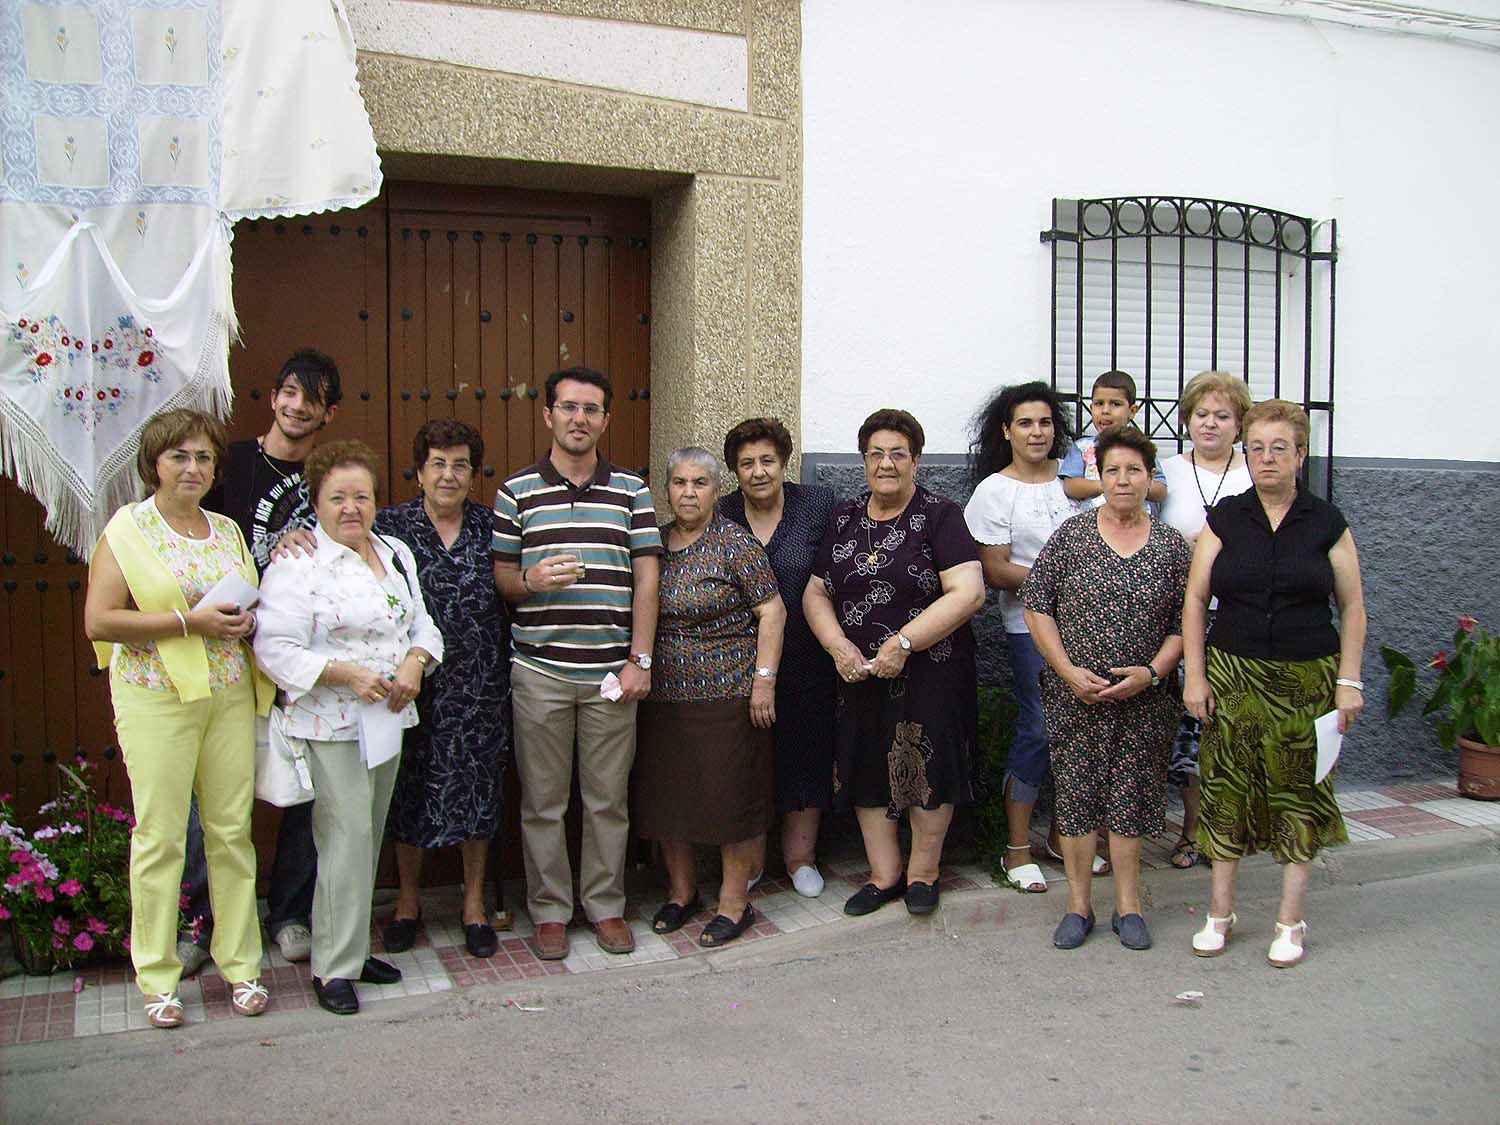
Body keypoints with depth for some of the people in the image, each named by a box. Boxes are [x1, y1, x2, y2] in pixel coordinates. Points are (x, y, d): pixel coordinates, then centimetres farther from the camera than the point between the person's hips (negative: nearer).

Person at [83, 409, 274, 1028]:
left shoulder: (227, 530, 14)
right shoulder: (128, 529, -3)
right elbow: (98, 621, -11)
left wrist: (245, 620, 1)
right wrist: (189, 621, -16)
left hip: (229, 695, 5)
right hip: (157, 699, -5)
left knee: (233, 830, 7)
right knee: (161, 836, -1)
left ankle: (240, 964, 18)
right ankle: (158, 977, 13)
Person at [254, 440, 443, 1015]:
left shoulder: (396, 553, 12)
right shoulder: (297, 564, -10)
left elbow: (422, 624, 16)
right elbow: (275, 648, -16)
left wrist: (414, 663, -5)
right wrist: (347, 674, -22)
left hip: (387, 719, 7)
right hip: (330, 726, -7)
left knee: (369, 836, 14)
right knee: (347, 836, -9)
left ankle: (353, 947, 27)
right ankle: (334, 967, 3)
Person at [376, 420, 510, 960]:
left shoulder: (490, 526, 4)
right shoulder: (390, 525, -1)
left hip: (480, 686, 1)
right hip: (413, 685, -1)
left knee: (476, 788, 7)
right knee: (410, 789, 8)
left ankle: (475, 903, 22)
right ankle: (408, 901, 26)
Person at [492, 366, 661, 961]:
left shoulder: (631, 491, 7)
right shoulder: (517, 490, 5)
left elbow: (646, 578, 4)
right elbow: (499, 575, 7)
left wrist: (640, 659, -3)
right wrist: (531, 582, -16)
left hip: (611, 670, 1)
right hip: (539, 670, 0)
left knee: (608, 799, 8)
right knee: (542, 800, 6)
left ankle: (606, 905, 23)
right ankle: (549, 910, 21)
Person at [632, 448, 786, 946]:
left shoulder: (735, 544, -7)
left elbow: (771, 611, -8)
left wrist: (764, 679, -14)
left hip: (728, 695, -5)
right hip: (662, 695, 6)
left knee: (729, 797, 1)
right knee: (665, 794, 11)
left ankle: (734, 903, 14)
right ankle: (682, 891, 27)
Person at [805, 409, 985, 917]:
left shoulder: (939, 515, -5)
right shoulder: (844, 519, 10)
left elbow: (968, 593, -16)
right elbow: (816, 593, 10)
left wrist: (902, 643, -20)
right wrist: (838, 646, -8)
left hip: (930, 673, -4)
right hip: (859, 675, 5)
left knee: (928, 771, 3)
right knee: (867, 771, 9)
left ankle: (922, 872, 21)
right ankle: (884, 874, 23)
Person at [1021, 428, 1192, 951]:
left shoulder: (1171, 545, 3)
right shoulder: (1071, 534, -1)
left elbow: (1185, 623, 4)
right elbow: (1036, 604, -2)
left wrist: (1152, 671, -11)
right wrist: (1068, 670, -10)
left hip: (1144, 698, 1)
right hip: (1074, 695, -1)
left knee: (1130, 796, 7)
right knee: (1075, 793, 4)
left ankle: (1128, 905, 20)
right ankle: (1078, 905, 16)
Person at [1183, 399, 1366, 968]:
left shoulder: (1327, 523, 2)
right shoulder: (1224, 520, 4)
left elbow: (1352, 606, 5)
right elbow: (1195, 600, 4)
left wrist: (1349, 680, -2)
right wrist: (1195, 675, -2)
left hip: (1308, 678, 0)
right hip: (1232, 675, 1)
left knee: (1299, 792, 4)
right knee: (1227, 790, 4)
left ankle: (1290, 922, 16)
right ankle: (1220, 913, 17)